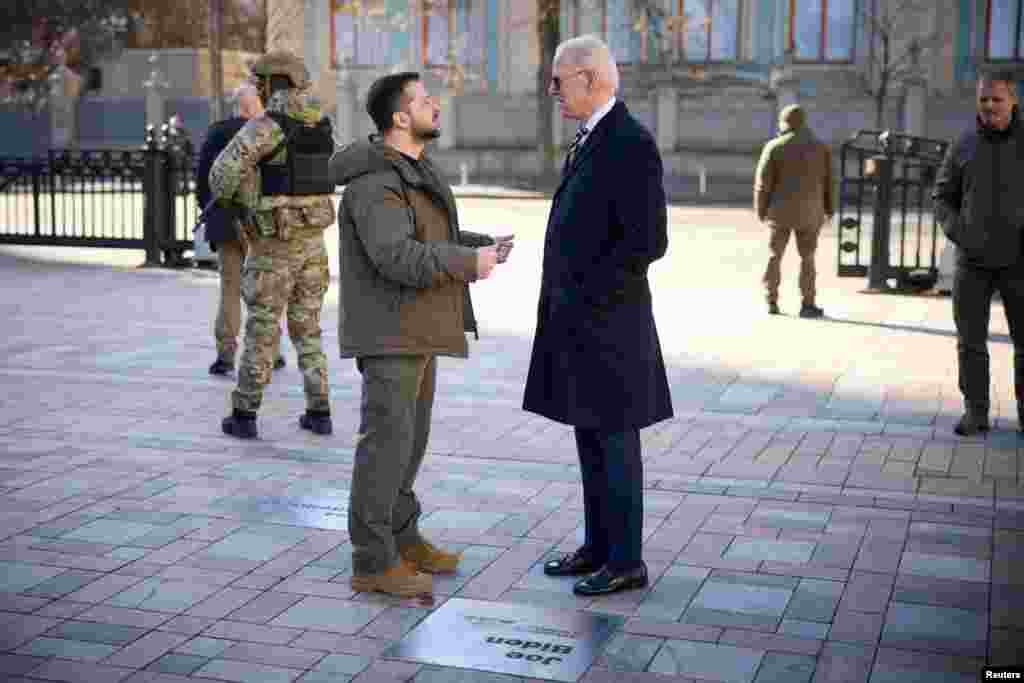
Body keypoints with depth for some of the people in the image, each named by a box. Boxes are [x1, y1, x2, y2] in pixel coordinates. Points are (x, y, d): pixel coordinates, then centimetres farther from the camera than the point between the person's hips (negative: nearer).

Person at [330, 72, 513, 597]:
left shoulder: (413, 171, 12)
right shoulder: (374, 182, -19)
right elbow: (399, 258, -30)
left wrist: (482, 245, 6)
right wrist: (469, 263, -22)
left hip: (417, 328, 10)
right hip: (389, 332, -10)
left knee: (409, 434, 15)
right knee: (386, 441, -6)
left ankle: (400, 537, 26)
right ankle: (373, 563, 2)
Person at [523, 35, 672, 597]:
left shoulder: (632, 144, -17)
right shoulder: (590, 141, 14)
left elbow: (647, 241, -22)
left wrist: (582, 295, -18)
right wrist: (568, 301, 15)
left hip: (606, 324, -9)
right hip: (577, 323, 9)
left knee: (614, 442, 0)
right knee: (590, 437, 15)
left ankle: (626, 561, 10)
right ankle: (598, 546, 25)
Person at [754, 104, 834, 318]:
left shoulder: (774, 147, -7)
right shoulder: (820, 147, 1)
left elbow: (763, 181, -9)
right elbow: (828, 181, 3)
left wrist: (760, 209, 1)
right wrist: (829, 209, 13)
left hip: (780, 210, -1)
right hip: (809, 211, 1)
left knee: (775, 255, 11)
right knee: (807, 257, 9)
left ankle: (772, 302, 9)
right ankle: (807, 304, 7)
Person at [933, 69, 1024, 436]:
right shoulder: (963, 146, 2)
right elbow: (943, 197, 8)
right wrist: (957, 232, -10)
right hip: (973, 259, 1)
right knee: (971, 340, 1)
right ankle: (975, 412, 10)